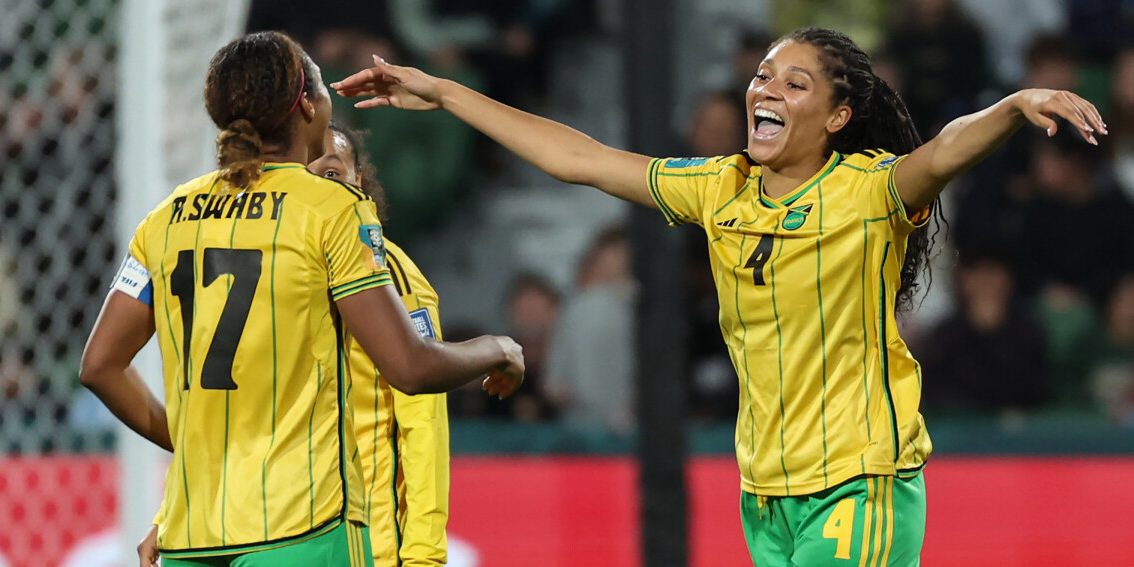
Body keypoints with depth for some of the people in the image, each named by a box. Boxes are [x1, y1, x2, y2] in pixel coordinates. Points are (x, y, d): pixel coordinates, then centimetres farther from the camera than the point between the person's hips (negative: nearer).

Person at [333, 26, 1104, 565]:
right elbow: (578, 159, 13)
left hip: (860, 484, -6)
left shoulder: (868, 190, -10)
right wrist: (442, 94, 15)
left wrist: (1016, 106, -52)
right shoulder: (721, 191, 7)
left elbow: (945, 152, -30)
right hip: (765, 493, 6)